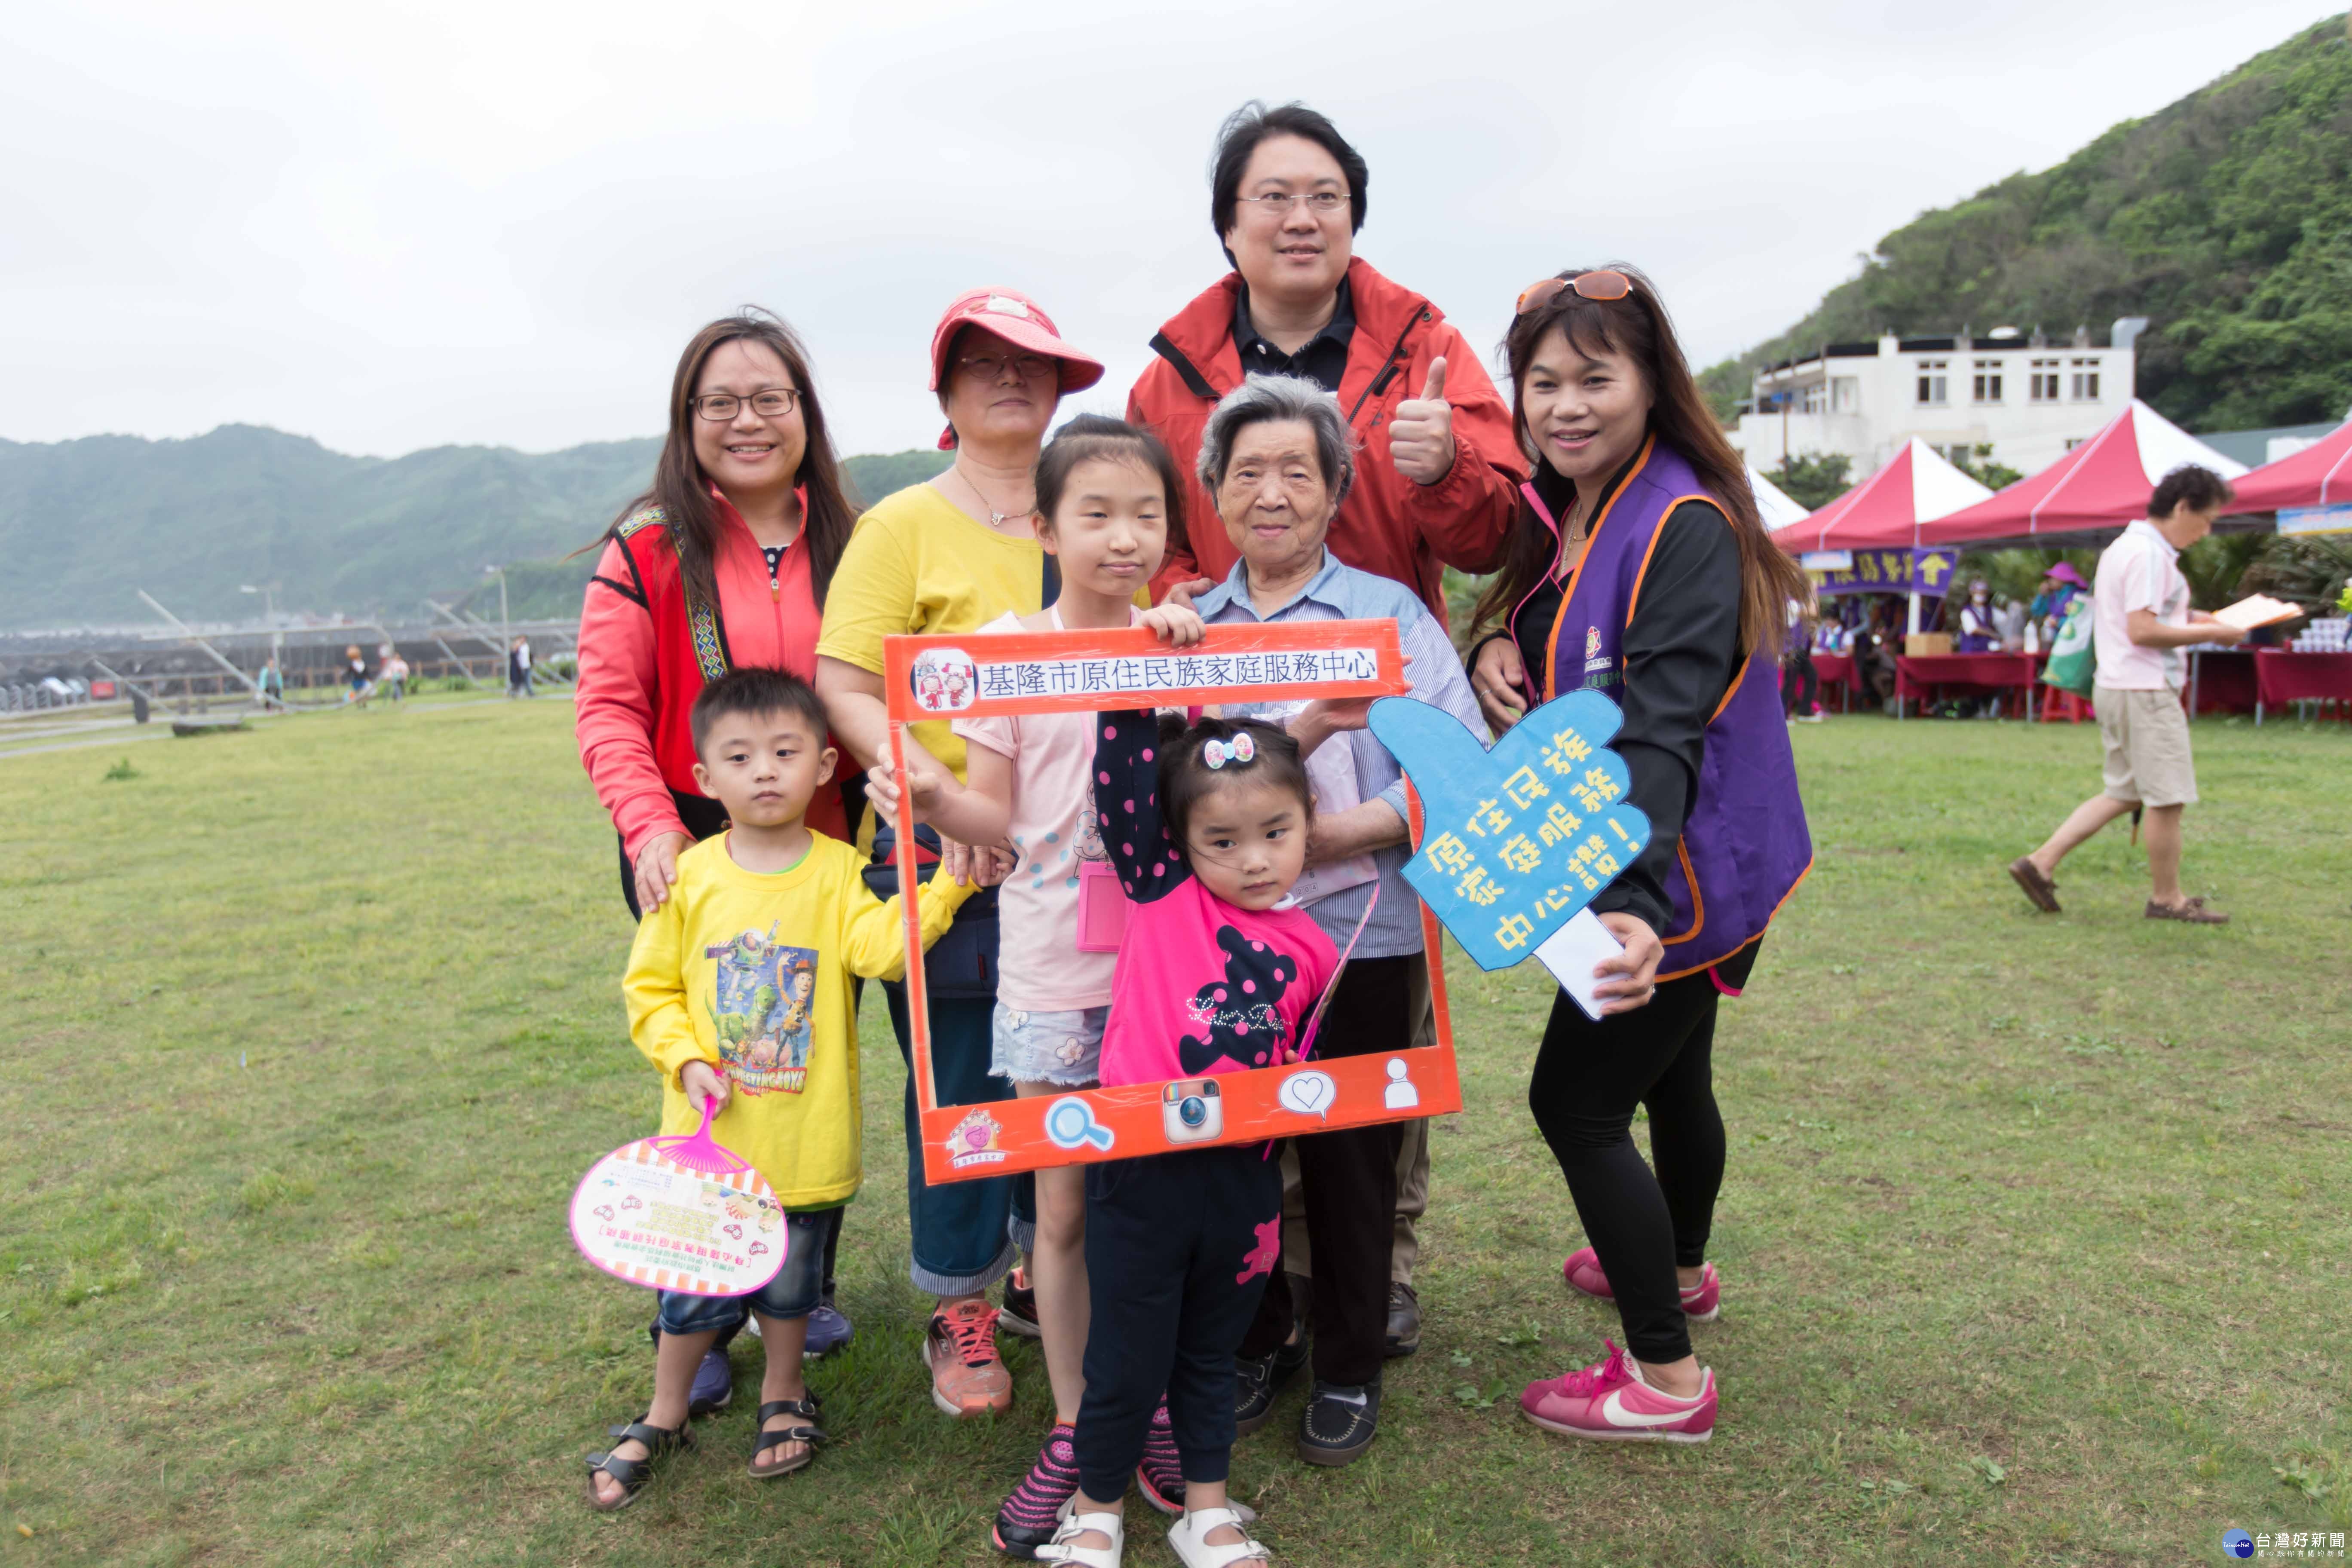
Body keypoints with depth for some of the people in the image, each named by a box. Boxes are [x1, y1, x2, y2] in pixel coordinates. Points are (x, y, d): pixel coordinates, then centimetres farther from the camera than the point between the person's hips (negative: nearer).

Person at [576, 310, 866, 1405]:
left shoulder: (842, 544, 6)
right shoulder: (650, 547, -3)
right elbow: (607, 706, -6)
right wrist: (649, 824, -19)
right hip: (694, 847, -3)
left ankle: (807, 1290, 33)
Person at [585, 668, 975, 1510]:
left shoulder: (836, 872, -7)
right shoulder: (691, 876, -4)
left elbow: (884, 946, -23)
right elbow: (650, 986, 2)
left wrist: (944, 886, -35)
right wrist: (686, 1059, -11)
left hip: (807, 1143, 0)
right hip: (711, 1134, 1)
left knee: (791, 1282, 18)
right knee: (696, 1286, 13)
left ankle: (784, 1397, 43)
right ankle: (664, 1418, 37)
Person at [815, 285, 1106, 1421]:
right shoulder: (903, 525, -2)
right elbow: (843, 689, -10)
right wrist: (943, 793, -22)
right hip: (953, 857, -3)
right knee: (961, 1085, 6)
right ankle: (959, 1307, 25)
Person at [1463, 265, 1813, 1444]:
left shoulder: (1686, 528, -23)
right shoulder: (1558, 516, 4)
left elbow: (1665, 735, -33)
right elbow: (1548, 667, 13)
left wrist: (1632, 899, -46)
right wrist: (1493, 651, -11)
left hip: (1686, 872, -9)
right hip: (1624, 866, 9)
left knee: (1575, 1102, -3)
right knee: (1666, 1074, 26)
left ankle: (1665, 1379, 13)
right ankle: (1680, 1270, 50)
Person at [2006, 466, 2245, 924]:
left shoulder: (2124, 546, 16)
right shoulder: (2149, 554, -16)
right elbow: (2142, 631, -22)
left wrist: (2188, 617, 16)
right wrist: (2209, 634, -14)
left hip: (2117, 686, 10)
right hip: (2144, 690, -10)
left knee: (2124, 793, 14)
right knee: (2167, 796, 0)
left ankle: (2041, 862, 8)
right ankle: (2166, 898, 12)